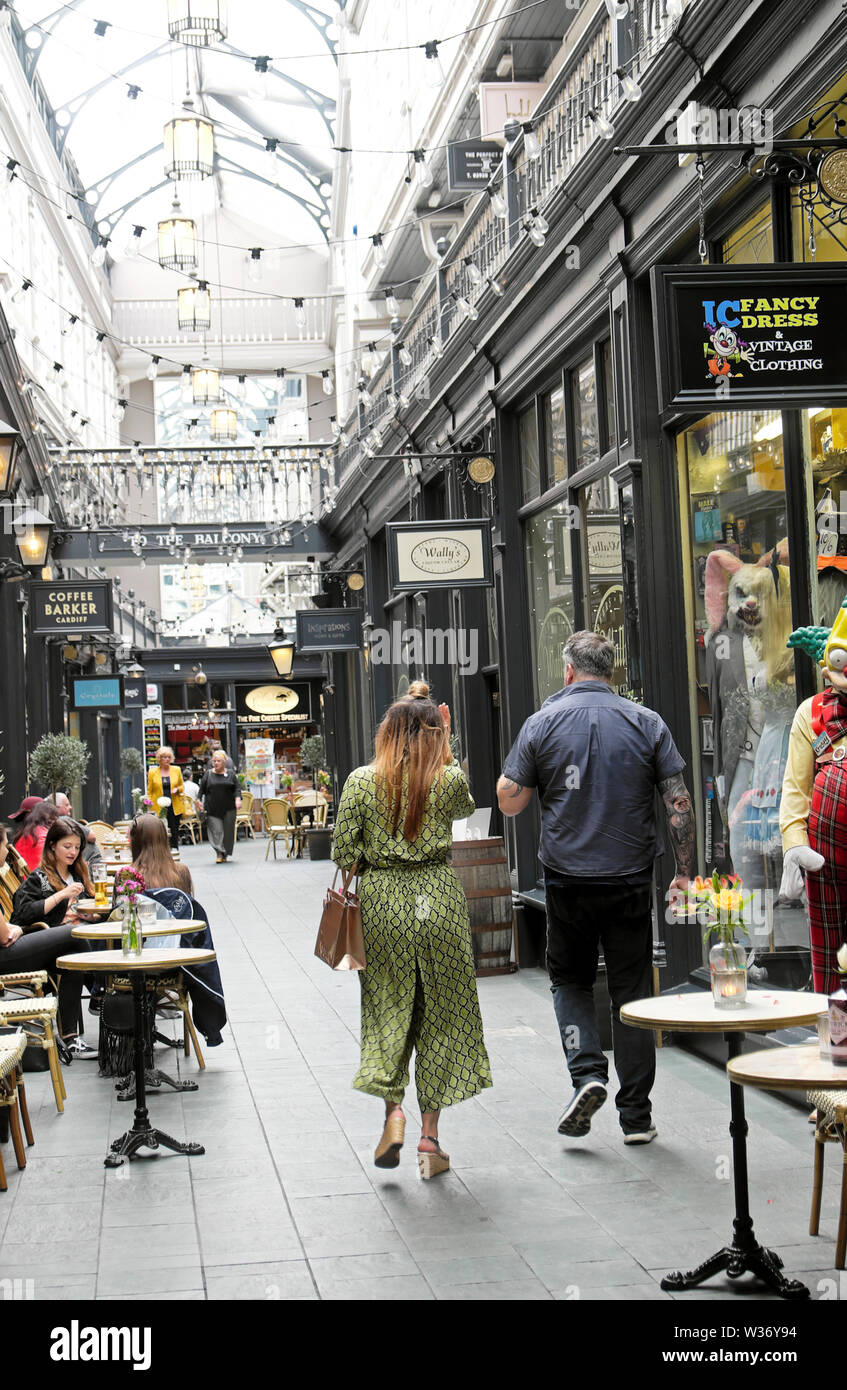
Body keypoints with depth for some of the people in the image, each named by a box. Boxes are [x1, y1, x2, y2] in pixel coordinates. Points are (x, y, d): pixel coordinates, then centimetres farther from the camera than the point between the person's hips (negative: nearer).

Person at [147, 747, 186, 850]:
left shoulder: (176, 770, 7)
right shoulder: (152, 772, 3)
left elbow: (181, 786, 16)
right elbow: (149, 791, 5)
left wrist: (177, 789, -7)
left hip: (174, 806, 2)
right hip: (159, 808, -2)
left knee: (174, 833, 4)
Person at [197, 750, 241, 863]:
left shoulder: (230, 774, 9)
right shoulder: (208, 775, 9)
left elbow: (236, 788, 5)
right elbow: (202, 790, 10)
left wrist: (237, 799, -11)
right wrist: (200, 801, -2)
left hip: (228, 808, 1)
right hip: (212, 809, -1)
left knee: (228, 831, 2)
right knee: (216, 831, -11)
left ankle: (225, 854, 14)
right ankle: (219, 853, -13)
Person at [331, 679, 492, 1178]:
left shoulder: (362, 781, -4)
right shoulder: (450, 779, -5)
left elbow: (344, 851, -5)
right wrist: (445, 745, 17)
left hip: (382, 901, 1)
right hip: (439, 898, 0)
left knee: (388, 1009, 14)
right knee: (441, 1014, 8)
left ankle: (393, 1106, -3)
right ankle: (430, 1135, 9)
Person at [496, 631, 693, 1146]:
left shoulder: (542, 723, -2)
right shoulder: (646, 722, 0)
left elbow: (510, 802, 0)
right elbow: (680, 804, -3)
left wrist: (512, 775, 18)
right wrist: (685, 870, 5)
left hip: (568, 880, -1)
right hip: (632, 878, 1)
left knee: (570, 980, 18)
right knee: (632, 990, 9)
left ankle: (587, 1071, -4)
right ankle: (636, 1115, 11)